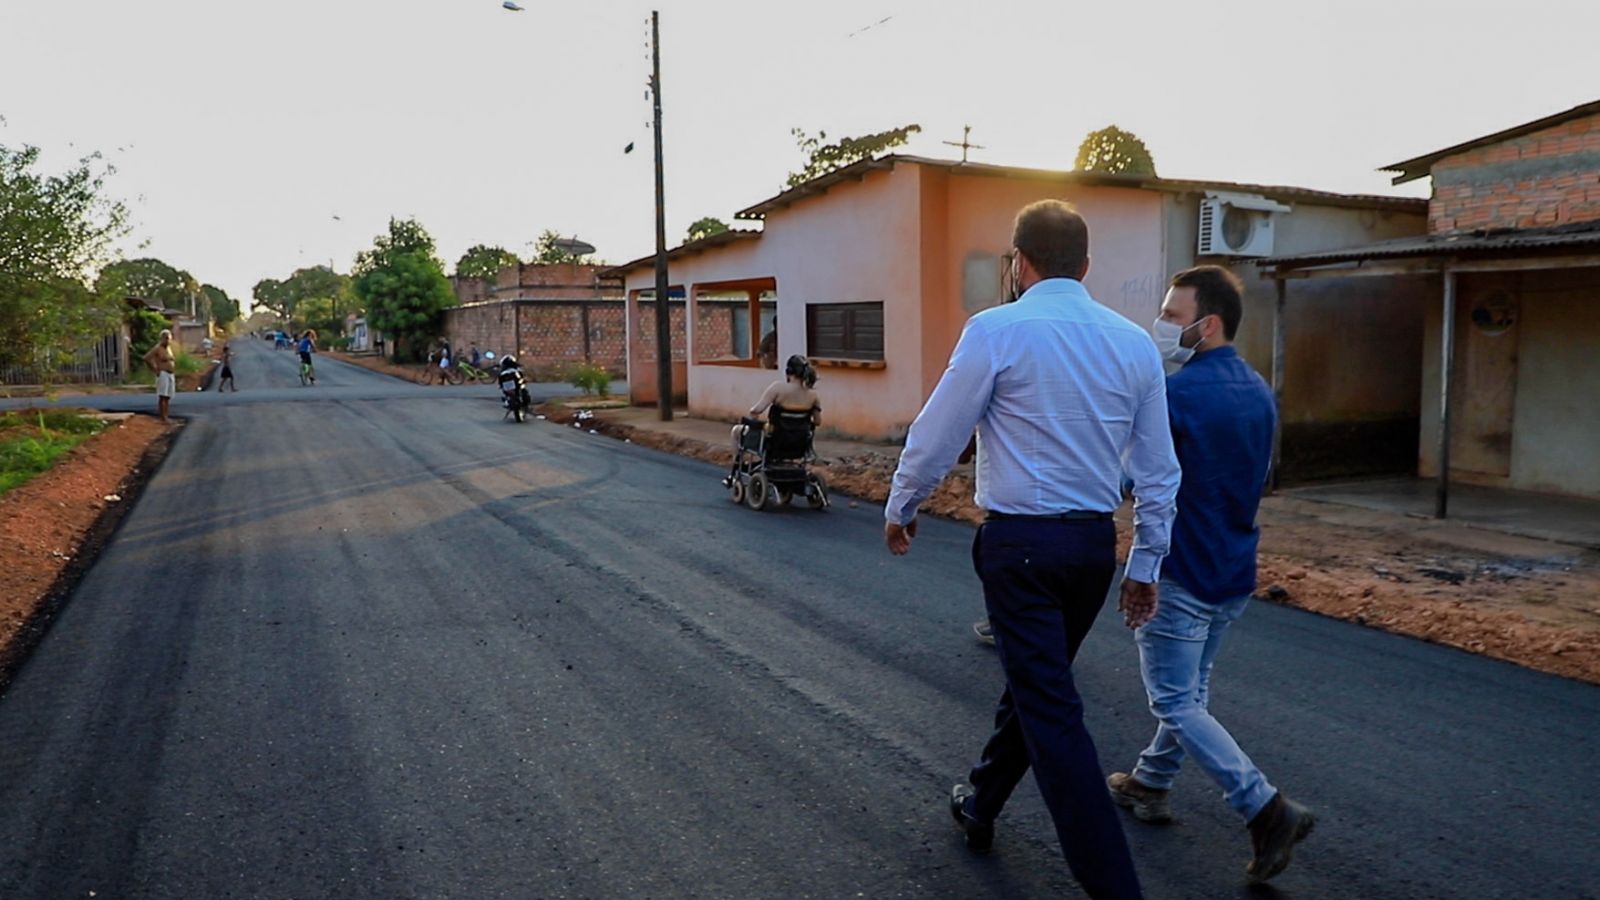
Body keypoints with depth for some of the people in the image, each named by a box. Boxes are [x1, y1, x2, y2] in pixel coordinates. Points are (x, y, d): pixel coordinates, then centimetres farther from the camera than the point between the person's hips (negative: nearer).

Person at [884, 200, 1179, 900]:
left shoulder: (997, 331, -11)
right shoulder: (1135, 343, 5)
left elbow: (936, 435, -6)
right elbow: (1158, 471, 8)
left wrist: (899, 509, 10)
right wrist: (1145, 563, 17)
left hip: (1021, 542, -6)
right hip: (1096, 544, 7)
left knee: (1050, 710, 0)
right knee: (1035, 681, 22)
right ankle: (980, 807, 43)